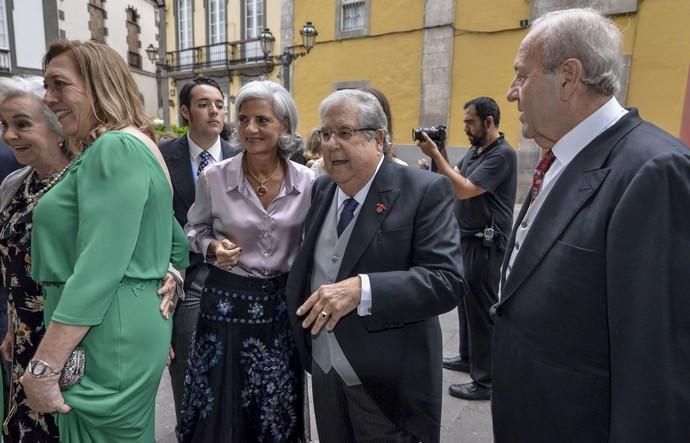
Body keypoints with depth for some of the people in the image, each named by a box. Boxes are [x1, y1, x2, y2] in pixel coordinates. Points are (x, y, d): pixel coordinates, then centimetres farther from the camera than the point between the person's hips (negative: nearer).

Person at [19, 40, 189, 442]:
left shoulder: (115, 149, -17)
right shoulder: (135, 146, 15)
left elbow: (99, 268, -24)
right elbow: (177, 244, 19)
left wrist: (43, 366, -20)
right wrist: (161, 303, 15)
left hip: (107, 341, -10)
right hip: (129, 331, 10)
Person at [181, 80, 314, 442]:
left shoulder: (307, 181, -7)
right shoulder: (214, 177, -9)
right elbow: (195, 230, 6)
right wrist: (213, 246, -14)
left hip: (282, 304, 1)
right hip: (225, 301, -1)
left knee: (277, 411, 16)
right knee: (220, 409, 12)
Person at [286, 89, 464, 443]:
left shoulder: (425, 191, -15)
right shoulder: (321, 189, 4)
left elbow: (447, 280, -23)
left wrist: (362, 290, -32)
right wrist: (300, 324, 1)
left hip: (389, 383, -5)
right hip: (325, 373, 6)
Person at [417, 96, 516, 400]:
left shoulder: (502, 154, -18)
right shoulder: (474, 151, 11)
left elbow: (463, 190, -26)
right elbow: (451, 180, 11)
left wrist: (435, 154, -23)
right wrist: (437, 154, -2)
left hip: (485, 245, -9)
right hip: (468, 239, 9)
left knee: (482, 308, -1)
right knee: (466, 302, 19)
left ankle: (486, 381, 11)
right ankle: (469, 357, 36)